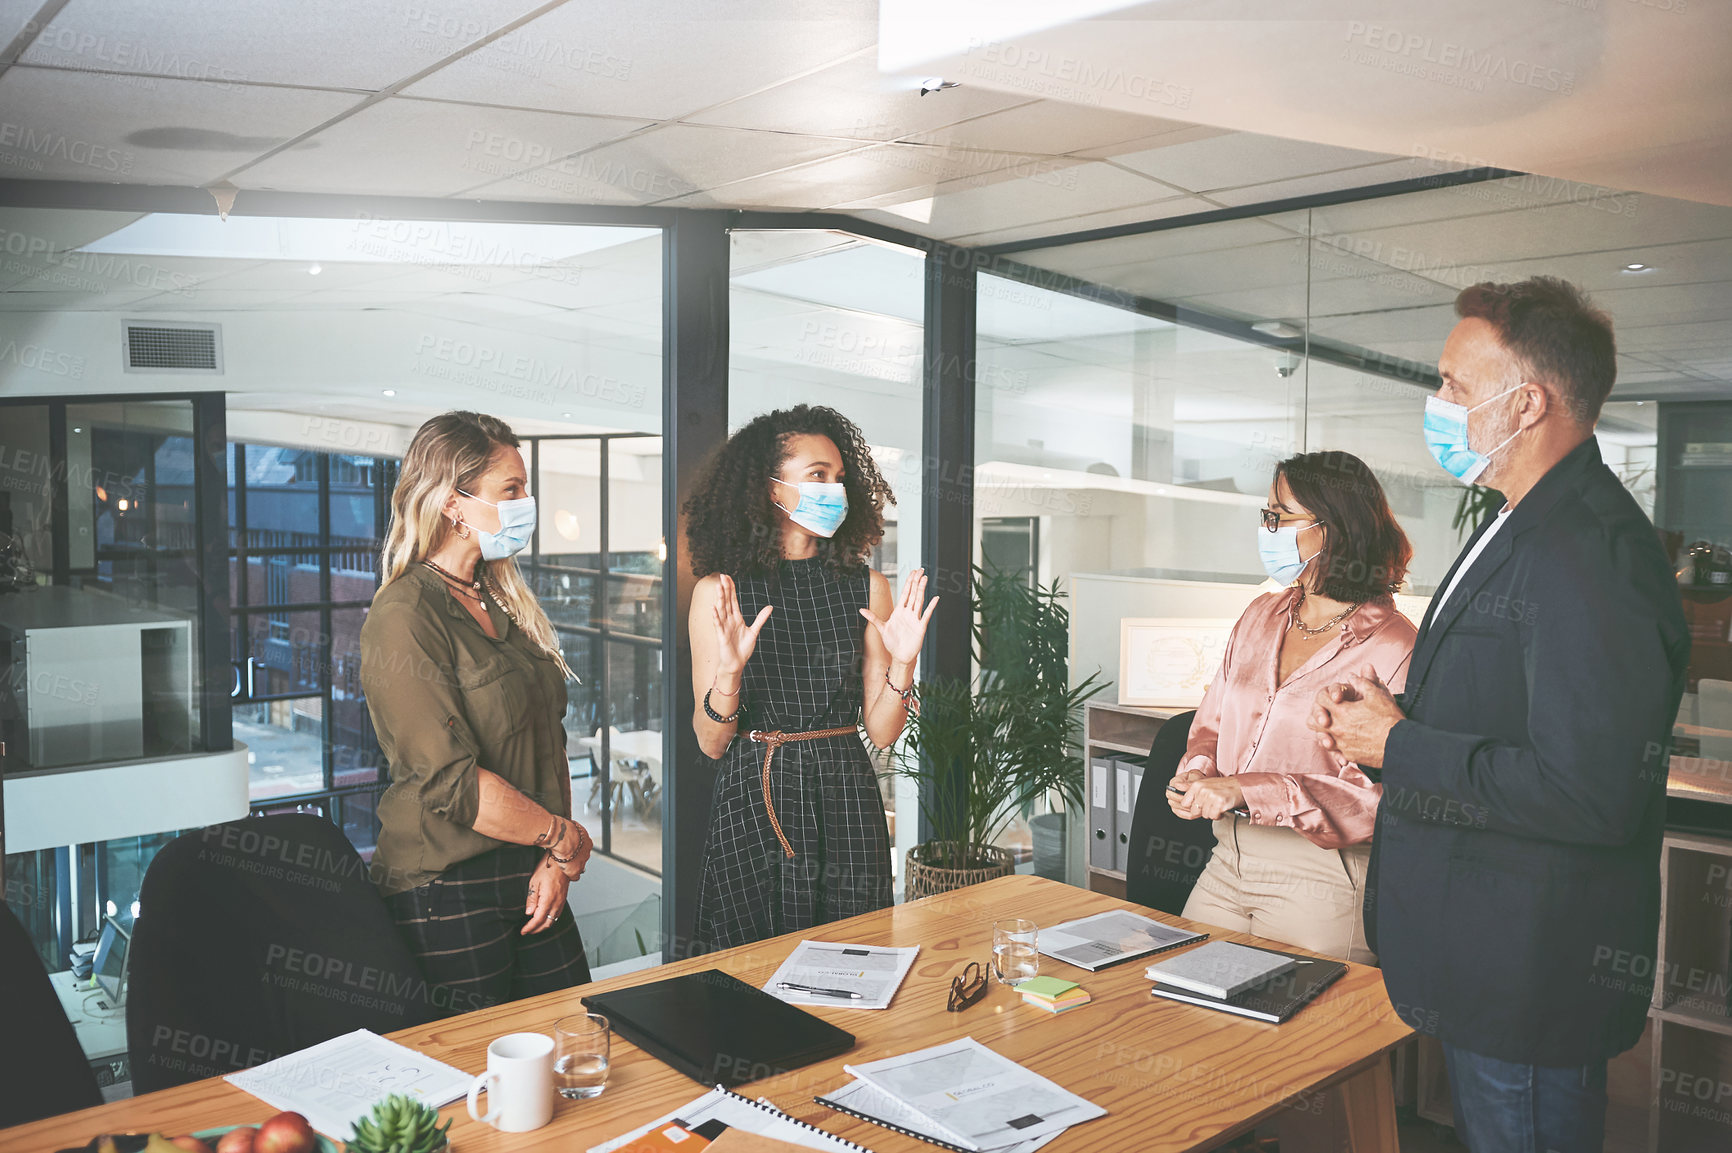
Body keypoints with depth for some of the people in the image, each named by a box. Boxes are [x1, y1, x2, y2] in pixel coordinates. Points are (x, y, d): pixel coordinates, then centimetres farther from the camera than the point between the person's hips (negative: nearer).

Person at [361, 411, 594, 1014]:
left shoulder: (503, 602, 11)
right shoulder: (403, 618, -15)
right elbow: (453, 782, -21)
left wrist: (554, 860, -1)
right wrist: (566, 838, -10)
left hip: (531, 876, 7)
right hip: (447, 891, -7)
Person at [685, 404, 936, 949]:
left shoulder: (867, 588, 2)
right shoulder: (718, 593, -3)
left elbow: (881, 731, 4)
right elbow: (711, 742, -3)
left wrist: (902, 663, -13)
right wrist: (730, 671, -20)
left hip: (847, 803, 2)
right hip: (753, 803, -1)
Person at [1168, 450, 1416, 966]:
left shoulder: (1392, 648, -13)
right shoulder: (1263, 615, 8)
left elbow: (1383, 793, -20)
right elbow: (1213, 718, 17)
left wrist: (1247, 792, -24)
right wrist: (1197, 772, -6)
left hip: (1322, 887, -6)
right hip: (1226, 862, 6)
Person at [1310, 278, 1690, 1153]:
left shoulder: (1592, 552, -24)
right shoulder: (1525, 528, 12)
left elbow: (1589, 794, -30)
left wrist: (1397, 745, -20)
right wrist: (1389, 714, 2)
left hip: (1534, 975, -10)